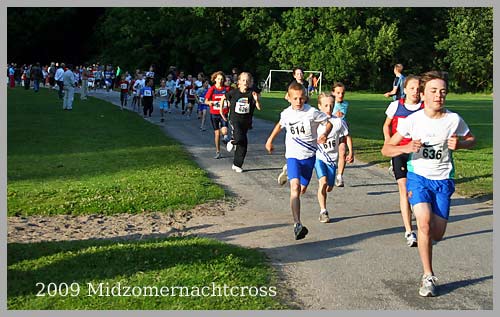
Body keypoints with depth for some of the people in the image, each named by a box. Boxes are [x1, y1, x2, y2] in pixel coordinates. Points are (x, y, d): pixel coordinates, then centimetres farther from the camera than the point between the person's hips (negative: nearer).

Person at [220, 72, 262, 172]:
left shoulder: (252, 93, -6)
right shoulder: (234, 92, -6)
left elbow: (259, 107, -13)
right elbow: (223, 98, 12)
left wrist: (256, 100, -30)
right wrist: (221, 110, 12)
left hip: (246, 121, 2)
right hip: (235, 119, -2)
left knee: (243, 144, 6)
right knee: (240, 138, -27)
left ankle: (237, 165, 22)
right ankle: (232, 142, 9)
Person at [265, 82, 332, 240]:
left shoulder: (312, 112, -9)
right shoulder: (286, 114, 0)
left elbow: (328, 122, 0)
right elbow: (280, 125, 23)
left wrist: (325, 134, -20)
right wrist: (270, 140, 29)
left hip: (309, 155, 1)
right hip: (293, 155, -1)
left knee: (303, 189, 15)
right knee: (295, 187, -21)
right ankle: (297, 224, -28)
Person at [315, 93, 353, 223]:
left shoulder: (339, 122, -3)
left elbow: (347, 136, 7)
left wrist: (351, 152, 0)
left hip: (332, 158, 2)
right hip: (318, 156, -2)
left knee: (329, 187, 6)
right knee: (323, 181, -20)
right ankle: (323, 211, -10)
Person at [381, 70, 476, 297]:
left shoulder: (454, 120, -6)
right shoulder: (412, 120, -9)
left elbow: (471, 139, 13)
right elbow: (386, 149, -3)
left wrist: (459, 144, -10)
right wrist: (406, 148, -23)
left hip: (443, 180, 2)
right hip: (418, 176, -2)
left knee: (437, 234, -1)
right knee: (425, 222, -23)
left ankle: (423, 240, 37)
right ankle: (428, 276, -9)